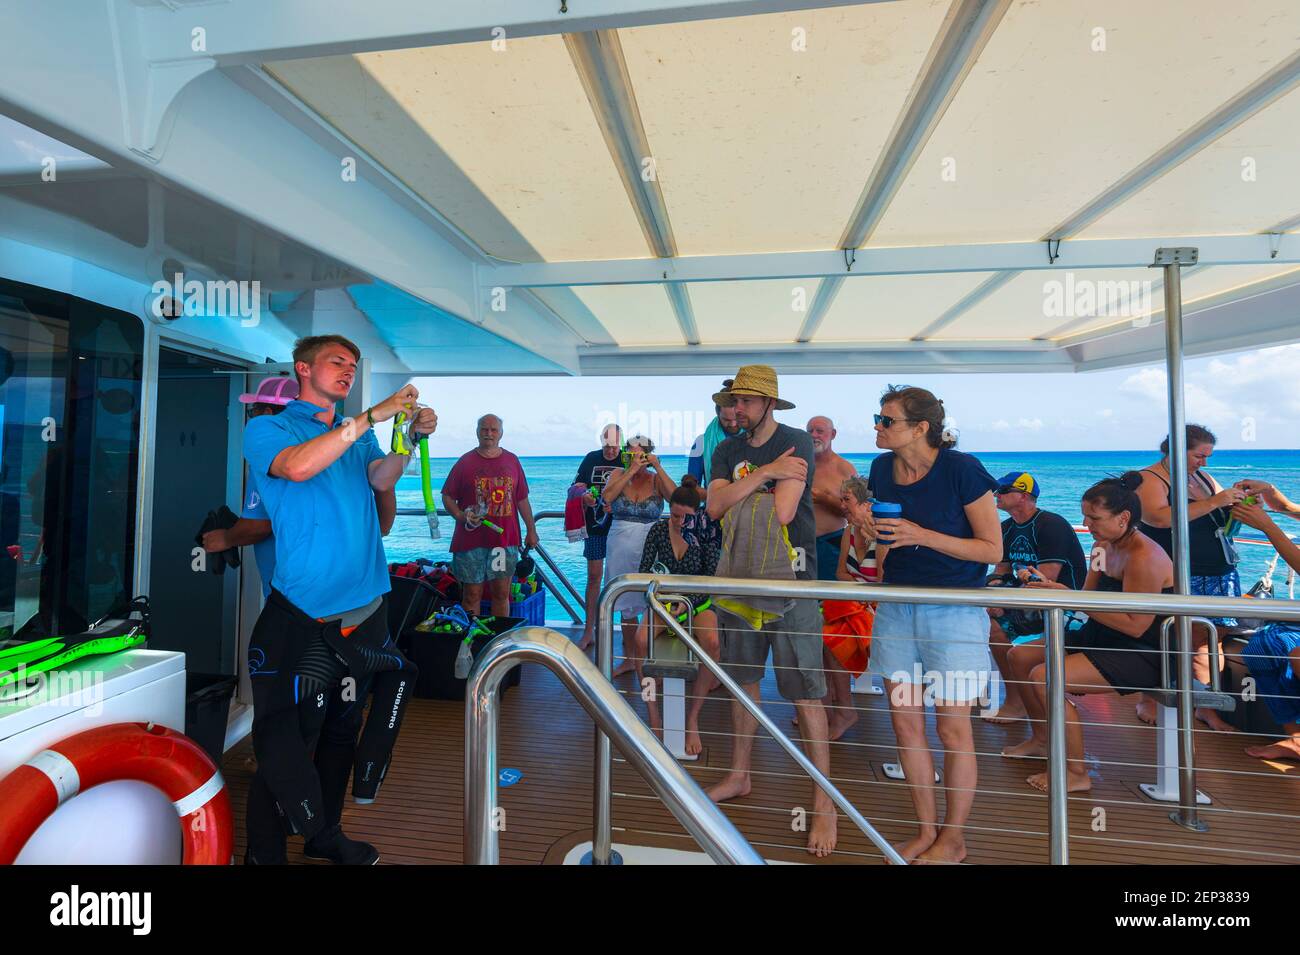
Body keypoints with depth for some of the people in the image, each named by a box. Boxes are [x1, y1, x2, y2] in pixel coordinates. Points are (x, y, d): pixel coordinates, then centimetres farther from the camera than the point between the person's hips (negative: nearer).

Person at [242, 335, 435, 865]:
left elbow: (381, 480, -3)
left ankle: (326, 833, 35)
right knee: (285, 737, 0)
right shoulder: (267, 428, 1)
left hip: (364, 605, 6)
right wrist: (373, 416, -23)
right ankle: (264, 853, 21)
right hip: (303, 612, -5)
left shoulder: (358, 434, 15)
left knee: (342, 726, 18)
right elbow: (298, 466, -21)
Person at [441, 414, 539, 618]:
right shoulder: (465, 462, 3)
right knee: (472, 595, 4)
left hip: (505, 539, 2)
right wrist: (461, 517, -13)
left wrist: (531, 530, 10)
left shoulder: (512, 461, 10)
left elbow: (522, 500, 13)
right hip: (471, 540, -2)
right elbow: (447, 497, 4)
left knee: (501, 593, 7)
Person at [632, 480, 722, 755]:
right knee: (640, 640, -30)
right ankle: (653, 716, -13)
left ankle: (692, 718, -15)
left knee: (711, 642, -34)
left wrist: (687, 603, -24)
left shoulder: (705, 533, -10)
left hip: (697, 602, -1)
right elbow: (644, 570, -1)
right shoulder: (658, 530, -5)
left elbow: (711, 577, -11)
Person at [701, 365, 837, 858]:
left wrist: (737, 505, -2)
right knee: (743, 680, 16)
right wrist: (765, 473, -15)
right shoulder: (727, 451, 10)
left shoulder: (796, 442, -7)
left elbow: (783, 511, -18)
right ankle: (739, 776, 34)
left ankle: (824, 803, 16)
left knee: (805, 694, 0)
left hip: (790, 581, -5)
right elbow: (714, 506, -7)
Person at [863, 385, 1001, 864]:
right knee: (905, 723, 11)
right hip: (897, 607, 5)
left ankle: (953, 839, 29)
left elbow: (993, 549, -12)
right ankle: (927, 830, 32)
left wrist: (922, 535, -21)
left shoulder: (962, 469, -13)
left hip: (954, 612, -5)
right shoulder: (882, 469, 4)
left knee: (952, 728, 7)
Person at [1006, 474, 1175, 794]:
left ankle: (1077, 773, -6)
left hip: (1141, 656, -10)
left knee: (1044, 677, -26)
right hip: (1102, 641, 10)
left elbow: (1136, 625, -26)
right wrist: (1054, 589, -11)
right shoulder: (1103, 546, 7)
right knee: (1019, 656, 7)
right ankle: (1042, 739, 24)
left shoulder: (1144, 557, -22)